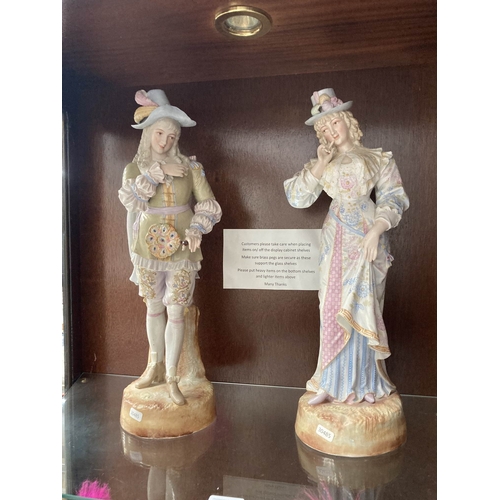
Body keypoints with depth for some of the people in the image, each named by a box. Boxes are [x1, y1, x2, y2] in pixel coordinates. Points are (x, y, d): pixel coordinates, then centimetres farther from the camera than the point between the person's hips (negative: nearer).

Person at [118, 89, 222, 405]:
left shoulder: (189, 166, 1)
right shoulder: (135, 168, 4)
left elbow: (209, 204, -2)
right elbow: (130, 198, -16)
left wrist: (197, 228, -18)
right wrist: (157, 174, -20)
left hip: (182, 249, -1)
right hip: (148, 249, 1)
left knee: (176, 312, 2)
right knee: (154, 308, 14)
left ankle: (171, 377, 16)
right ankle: (156, 365, 34)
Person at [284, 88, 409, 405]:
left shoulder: (377, 159, 6)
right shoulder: (322, 164, 14)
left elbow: (393, 198, -1)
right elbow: (296, 198, 3)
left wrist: (376, 231, -15)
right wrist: (319, 166, -4)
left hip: (367, 236, -2)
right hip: (336, 239, 3)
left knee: (362, 307, 0)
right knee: (334, 308, 2)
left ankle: (363, 383, 15)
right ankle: (335, 382, 14)